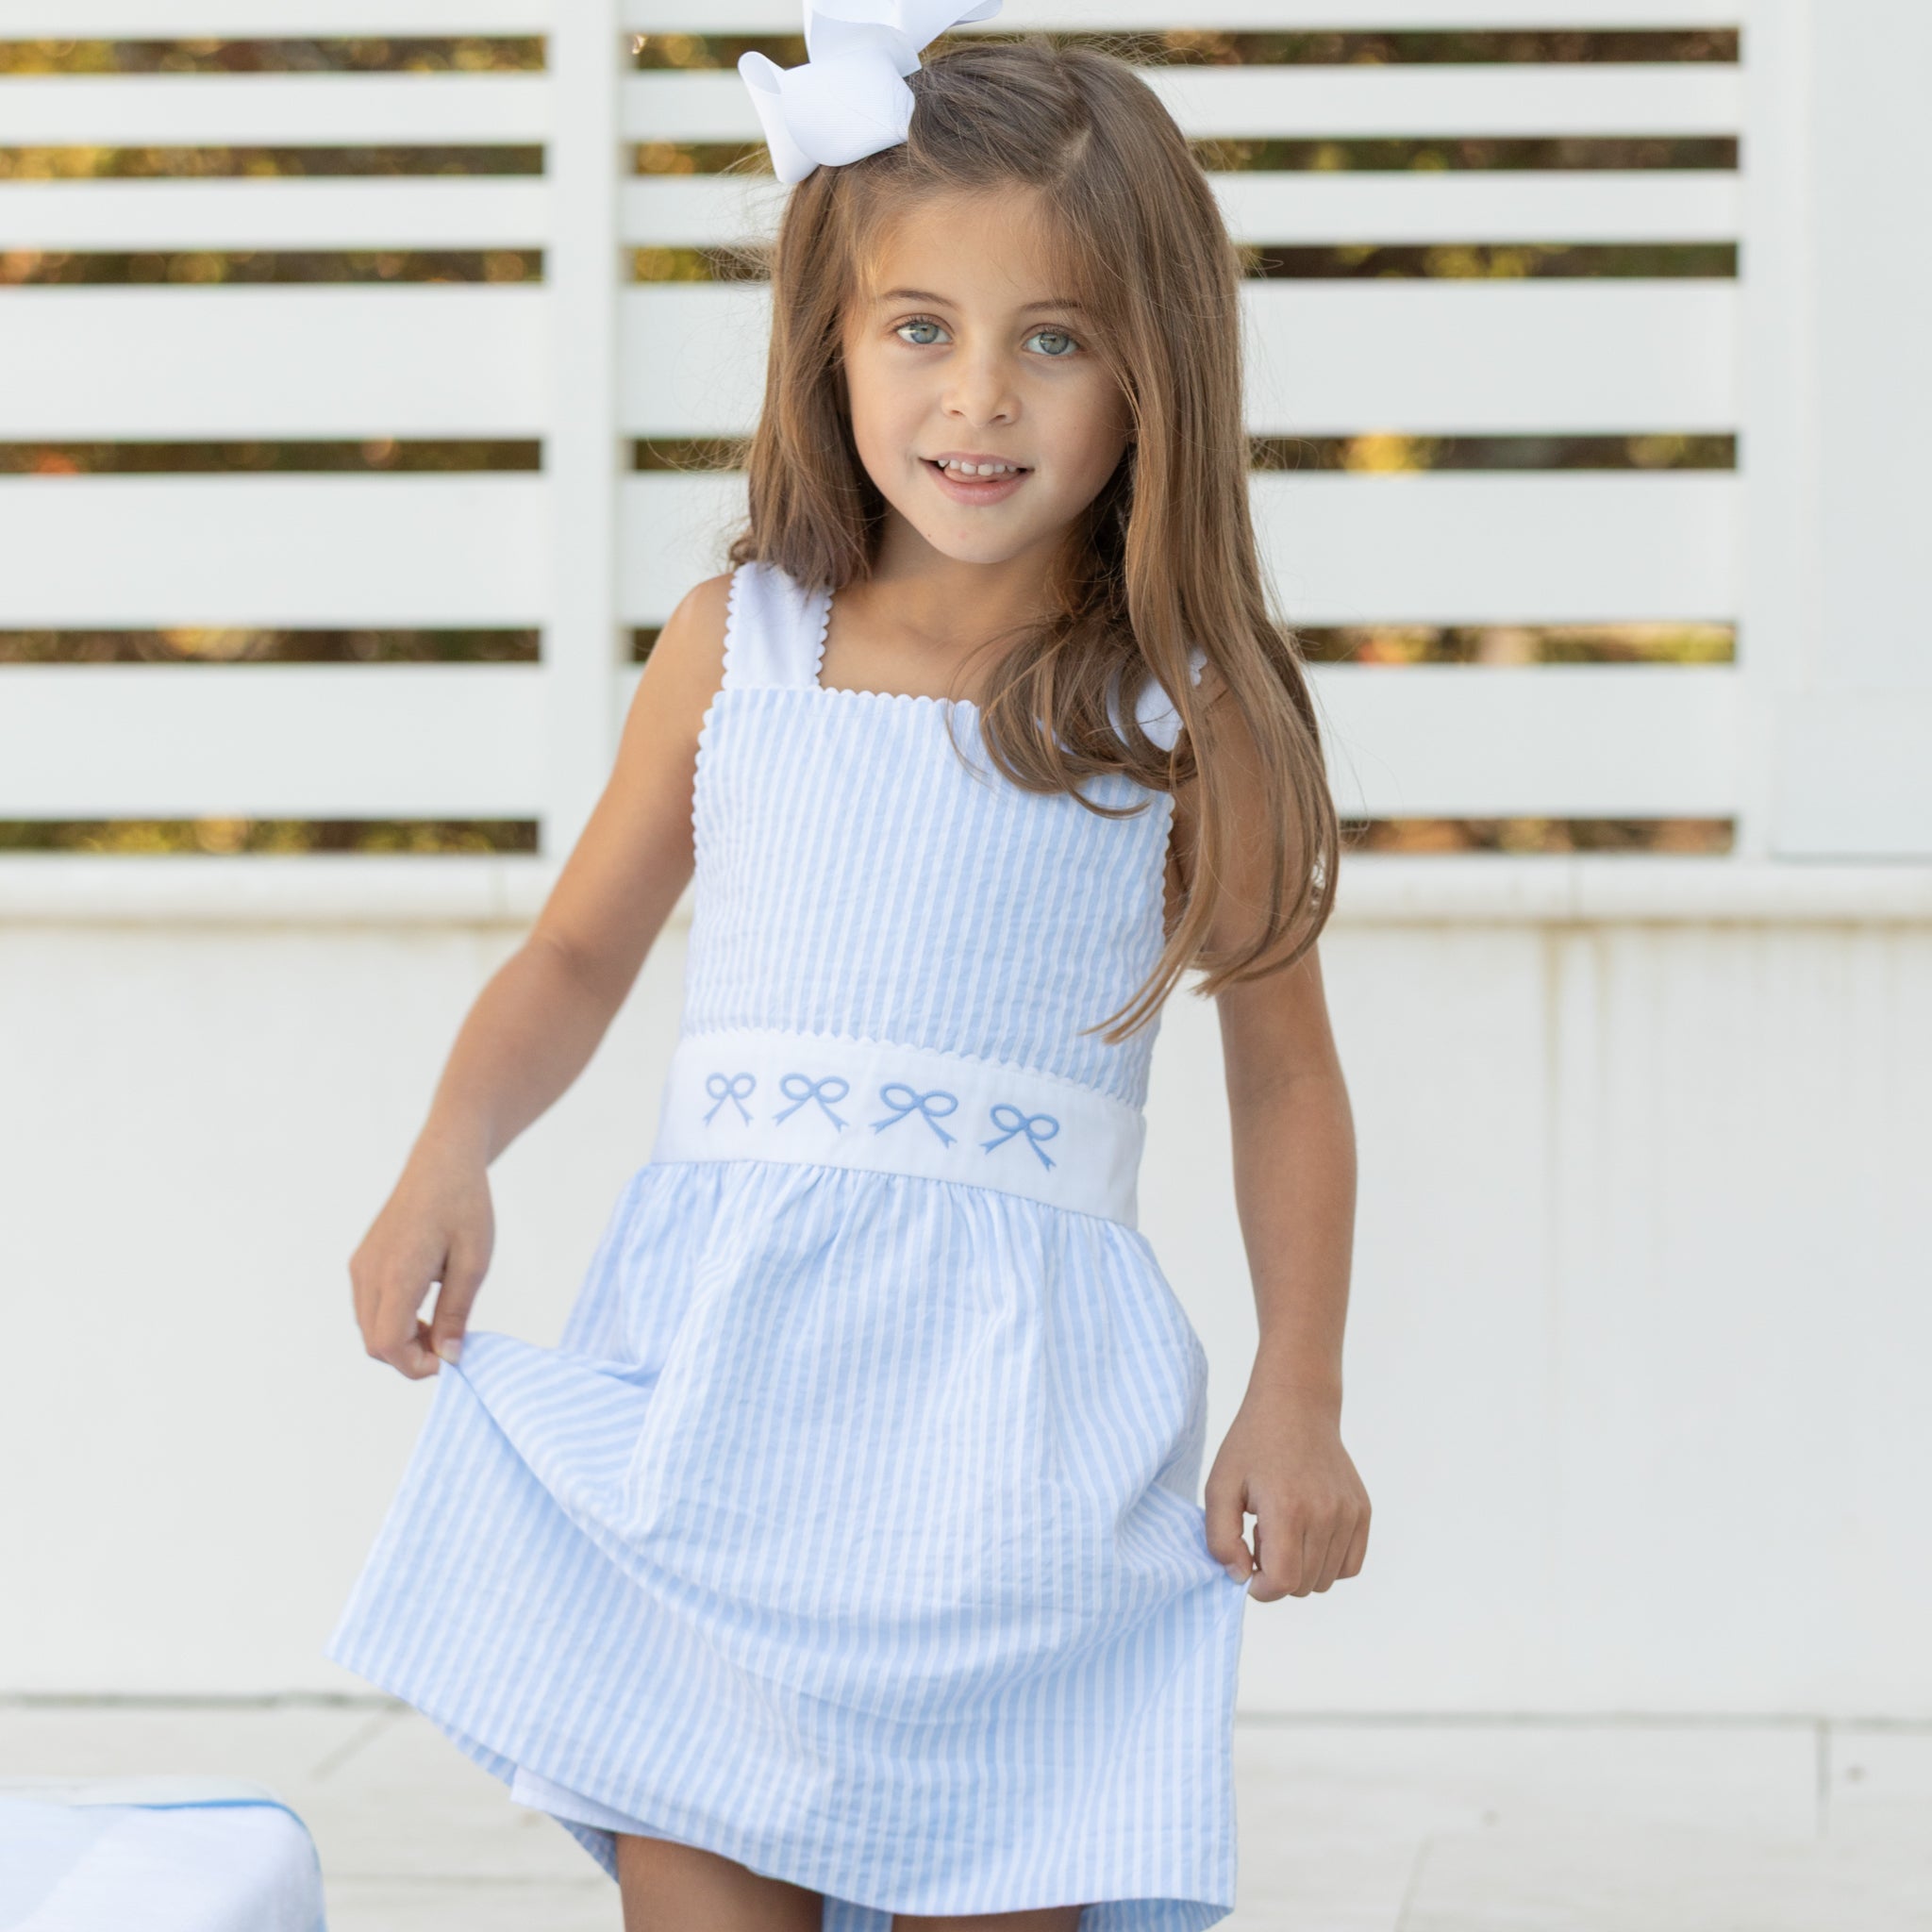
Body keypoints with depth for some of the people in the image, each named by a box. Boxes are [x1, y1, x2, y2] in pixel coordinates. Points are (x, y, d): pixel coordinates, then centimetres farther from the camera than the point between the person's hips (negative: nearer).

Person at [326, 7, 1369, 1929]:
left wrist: (1298, 1396, 2)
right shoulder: (733, 649, 8)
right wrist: (450, 1156, 1)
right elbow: (581, 949, 18)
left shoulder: (1190, 714, 2)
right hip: (713, 1357, 2)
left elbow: (1286, 1075, 9)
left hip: (1009, 1395, -2)